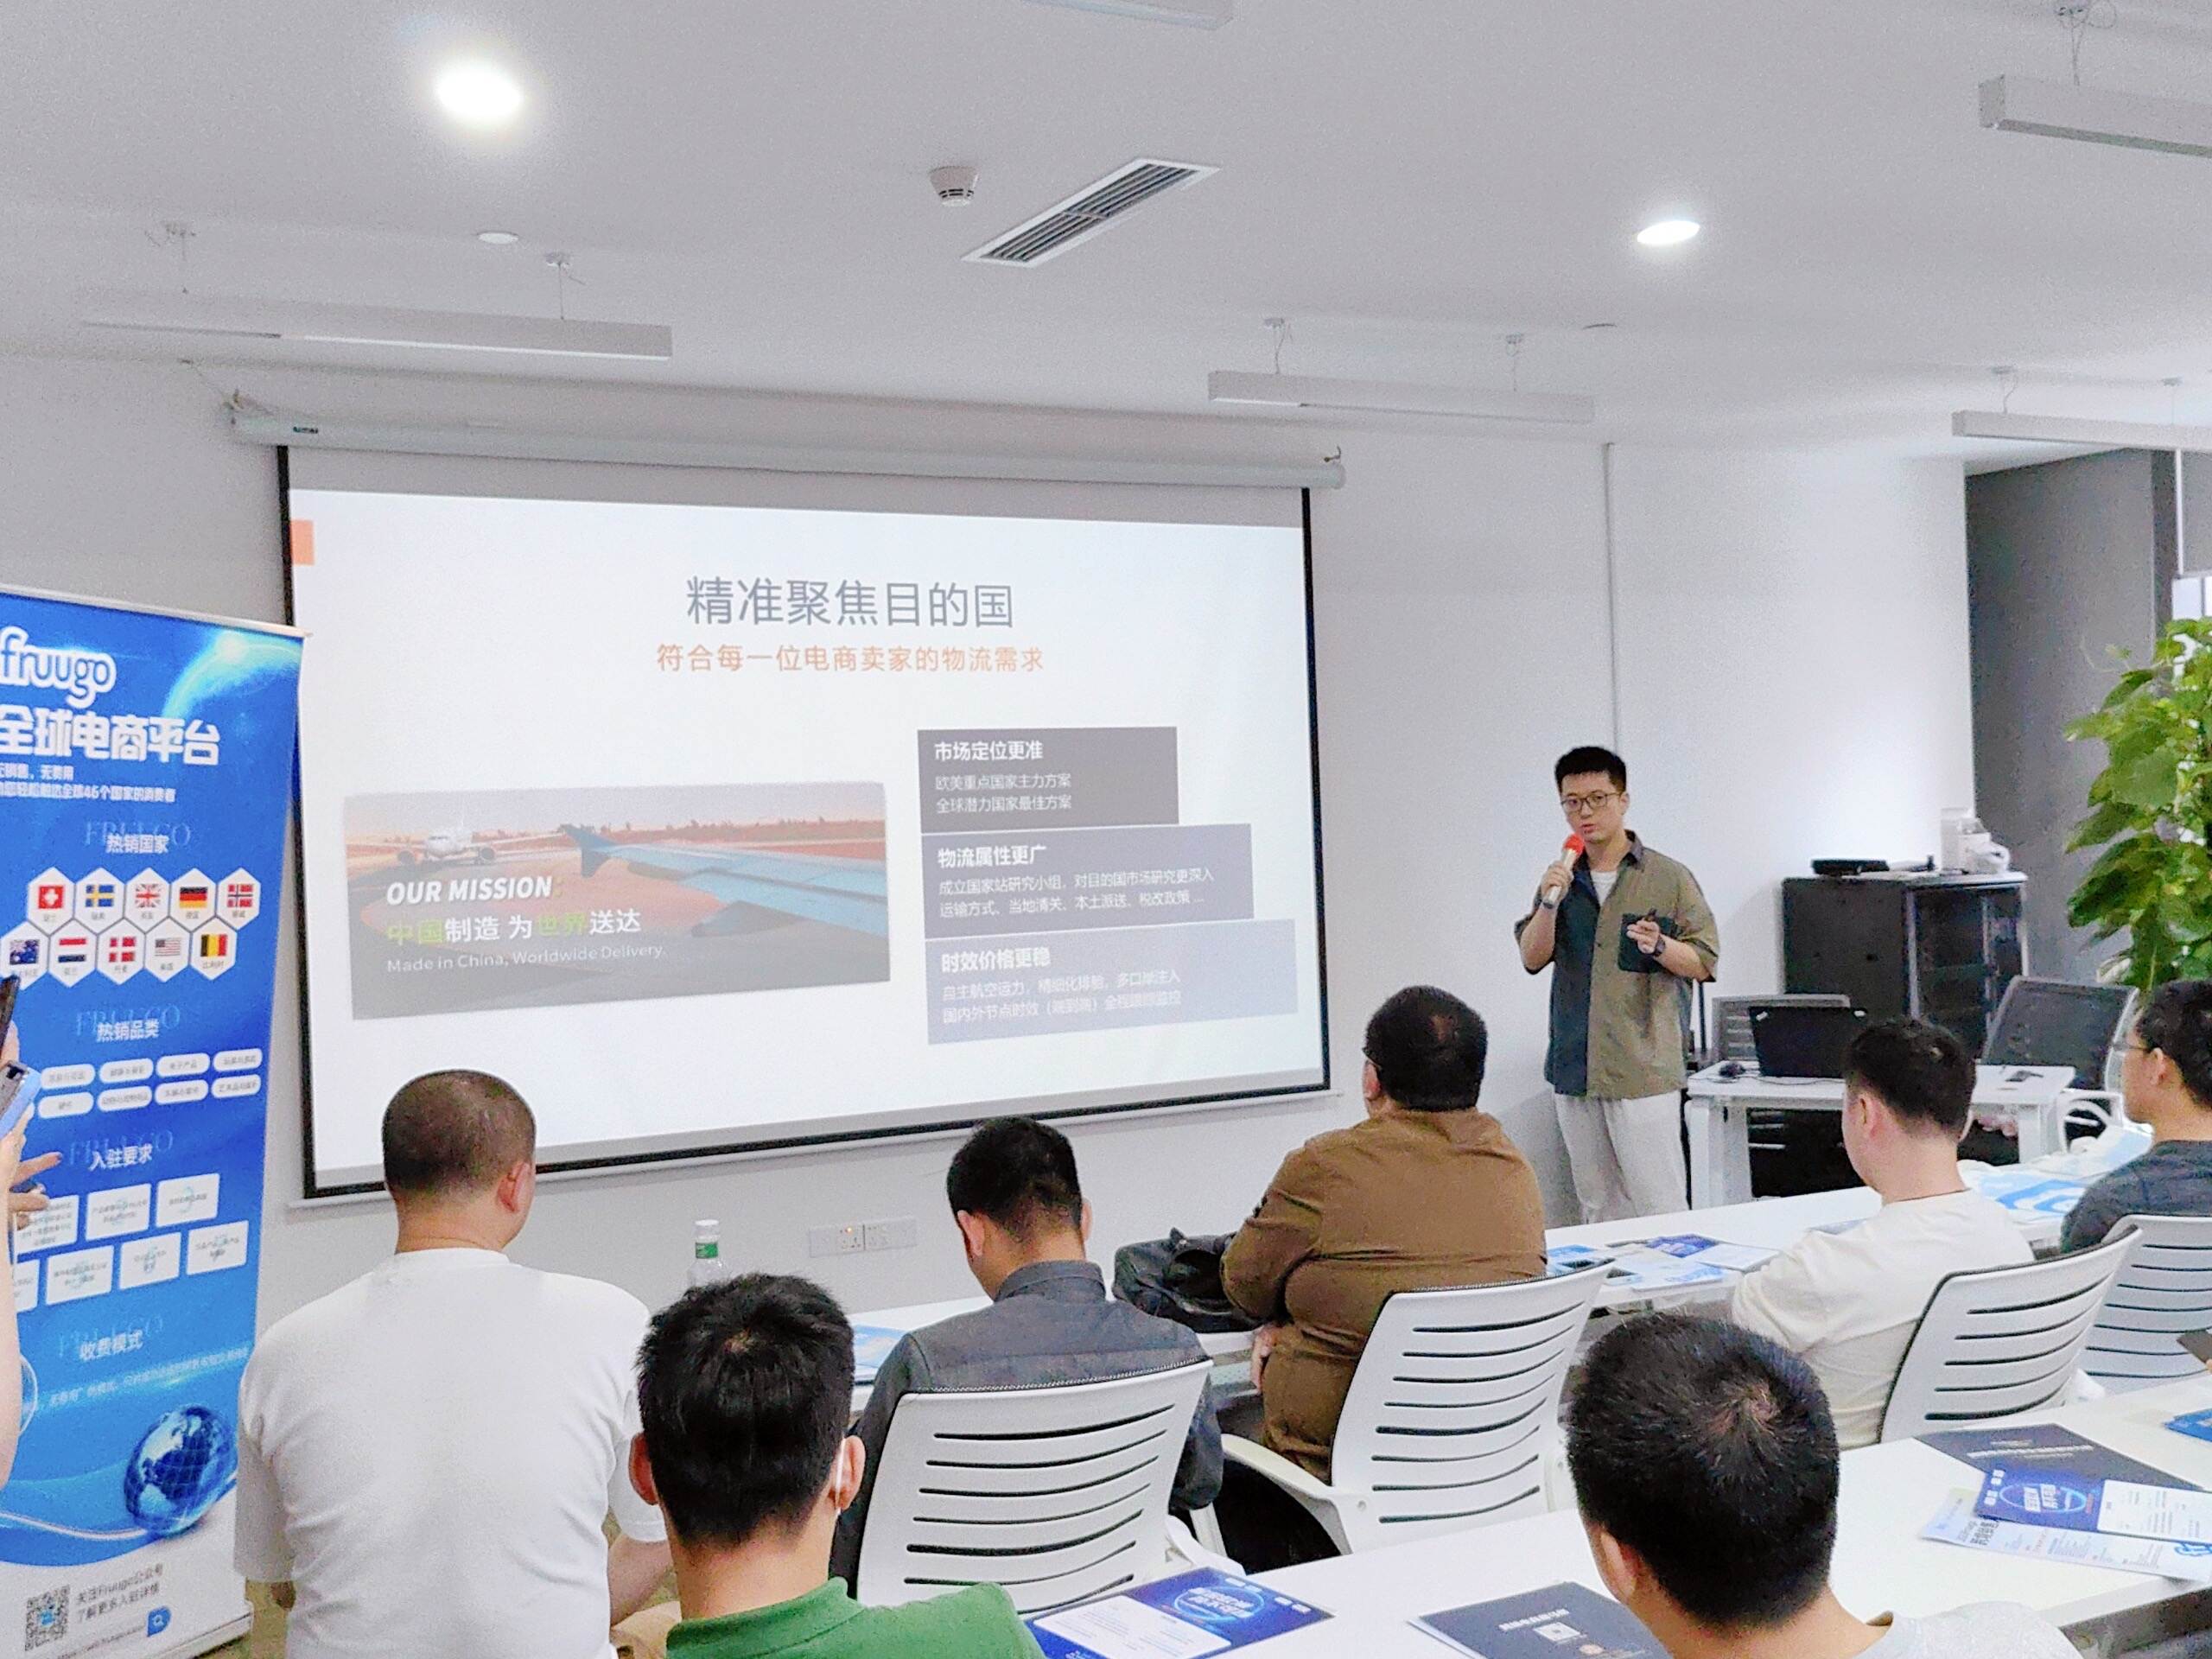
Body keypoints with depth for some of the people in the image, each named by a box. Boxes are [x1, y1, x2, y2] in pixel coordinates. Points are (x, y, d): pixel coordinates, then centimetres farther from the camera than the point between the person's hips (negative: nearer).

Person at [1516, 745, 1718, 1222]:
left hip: (1643, 1071, -4)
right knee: (1598, 1208, 11)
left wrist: (1660, 946, -20)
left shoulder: (1668, 878, 0)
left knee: (1660, 1208, -6)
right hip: (1574, 1070, 4)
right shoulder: (1561, 878, 11)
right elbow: (1533, 959, 5)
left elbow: (1703, 962, 0)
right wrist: (1549, 904, -12)